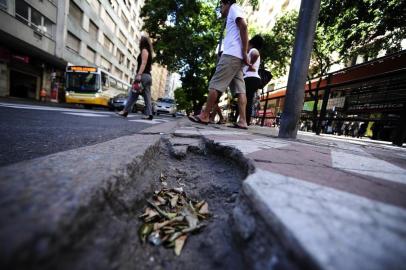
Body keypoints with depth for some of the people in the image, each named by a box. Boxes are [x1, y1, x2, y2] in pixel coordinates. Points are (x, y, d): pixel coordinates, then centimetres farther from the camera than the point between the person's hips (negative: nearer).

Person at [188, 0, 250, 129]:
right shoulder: (233, 17, 35)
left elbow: (243, 26, -8)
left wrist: (244, 53, -15)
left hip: (231, 55, -9)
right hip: (237, 57, 9)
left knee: (215, 85, -10)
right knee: (240, 89, -5)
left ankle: (204, 116, -8)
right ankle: (242, 121, -11)